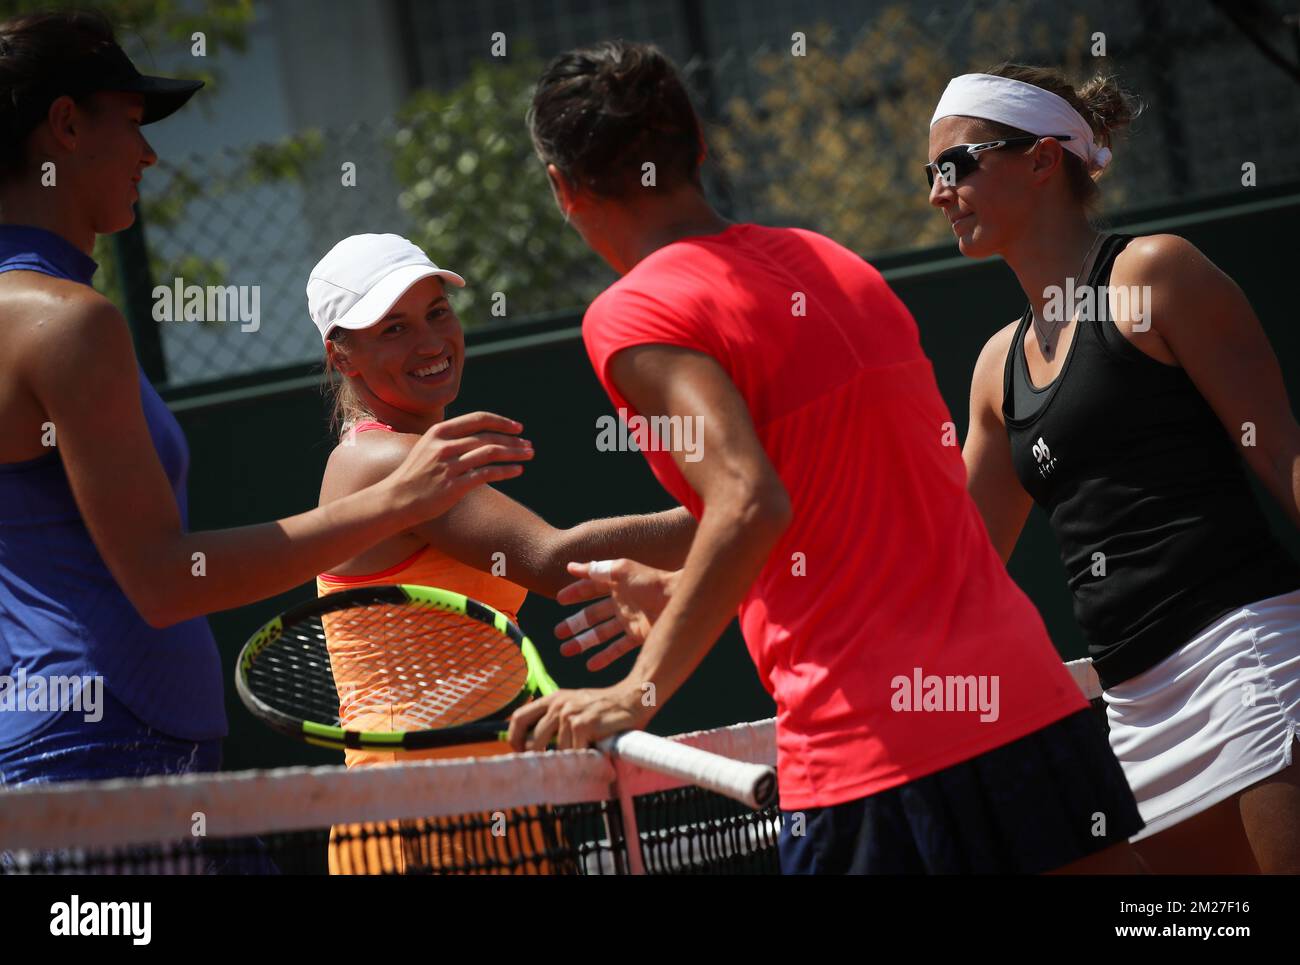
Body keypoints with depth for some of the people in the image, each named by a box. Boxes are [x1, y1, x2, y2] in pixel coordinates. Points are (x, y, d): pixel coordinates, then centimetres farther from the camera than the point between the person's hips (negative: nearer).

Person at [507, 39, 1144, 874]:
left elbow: (750, 506, -22)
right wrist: (684, 592, 36)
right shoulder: (834, 265, 15)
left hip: (871, 756, -7)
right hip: (1034, 696, 7)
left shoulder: (634, 316, -7)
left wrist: (640, 692, -15)